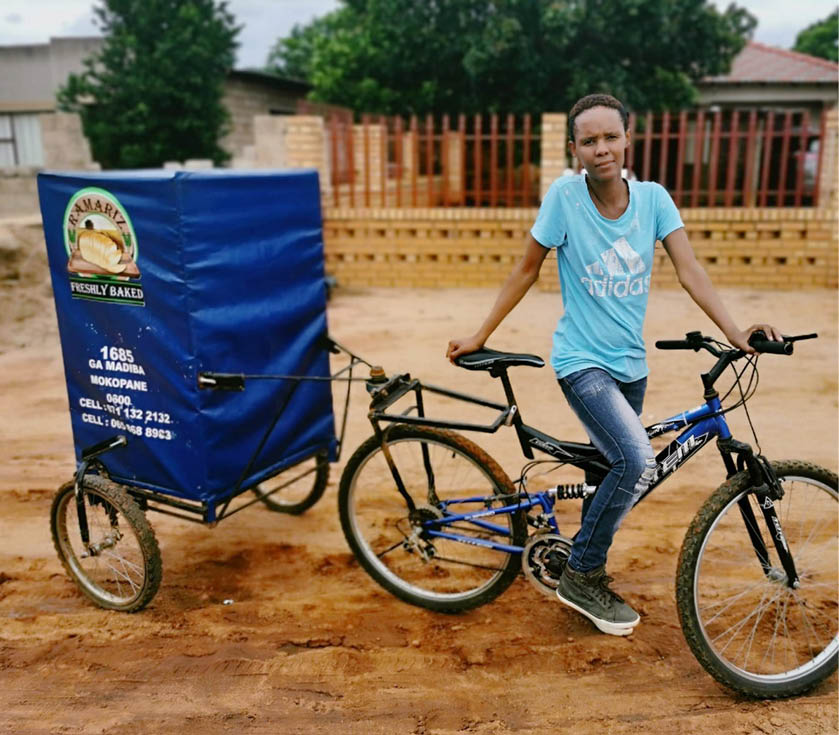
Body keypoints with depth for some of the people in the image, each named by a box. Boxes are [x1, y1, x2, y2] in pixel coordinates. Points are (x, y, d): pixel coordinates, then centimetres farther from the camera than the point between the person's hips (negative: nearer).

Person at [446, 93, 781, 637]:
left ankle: (588, 568, 37)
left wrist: (734, 331, -19)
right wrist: (480, 336, -1)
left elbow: (689, 270, -6)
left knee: (619, 470, 12)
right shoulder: (565, 194, -12)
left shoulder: (653, 197, -2)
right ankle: (581, 576, 0)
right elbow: (527, 270, -4)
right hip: (582, 361, -5)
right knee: (638, 463, -21)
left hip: (630, 363, 5)